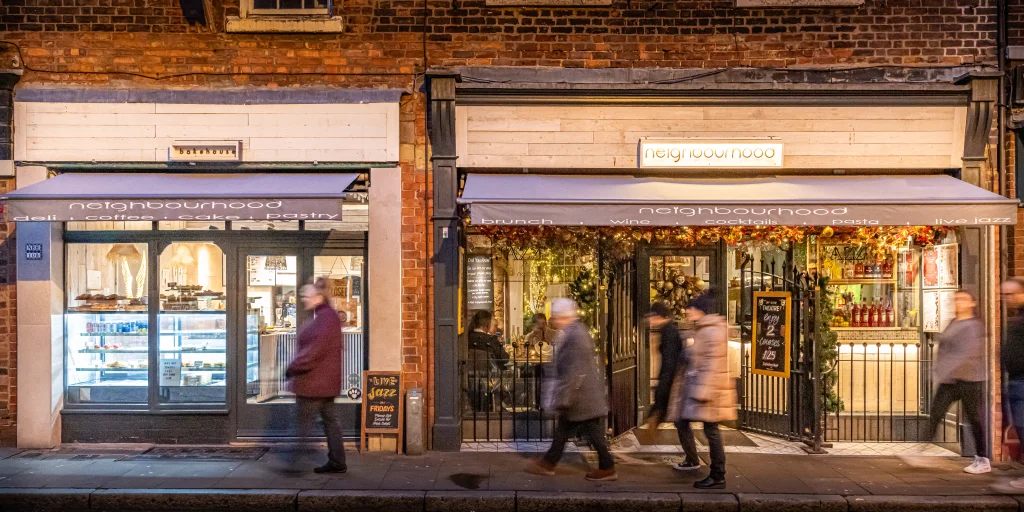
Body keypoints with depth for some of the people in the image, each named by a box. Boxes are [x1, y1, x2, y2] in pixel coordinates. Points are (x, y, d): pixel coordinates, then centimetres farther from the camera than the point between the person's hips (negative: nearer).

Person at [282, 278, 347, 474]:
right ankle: (337, 462, 17)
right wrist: (296, 368, 14)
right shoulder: (320, 316, 16)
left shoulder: (326, 317, -17)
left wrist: (293, 368, -18)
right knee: (330, 419, 11)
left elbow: (316, 349, -24)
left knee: (304, 422, -2)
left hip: (314, 382, -10)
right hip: (323, 382, 10)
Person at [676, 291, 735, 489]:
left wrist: (703, 391, -24)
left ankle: (718, 477, 7)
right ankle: (692, 460, 34)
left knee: (711, 430, -2)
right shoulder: (699, 330, 14)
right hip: (694, 387, 10)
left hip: (708, 389, -10)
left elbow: (713, 364, -21)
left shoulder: (713, 331, -16)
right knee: (682, 421, 16)